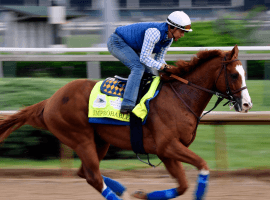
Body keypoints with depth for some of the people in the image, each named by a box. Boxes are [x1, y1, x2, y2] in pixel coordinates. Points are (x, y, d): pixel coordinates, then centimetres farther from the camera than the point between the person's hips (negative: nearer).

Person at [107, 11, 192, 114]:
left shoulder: (169, 39, -4)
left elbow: (159, 59, 4)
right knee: (139, 67, -28)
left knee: (152, 72, 6)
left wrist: (167, 67, -16)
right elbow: (144, 58, -32)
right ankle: (127, 105, -37)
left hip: (130, 47, 10)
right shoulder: (155, 32, -32)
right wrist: (163, 67, -32)